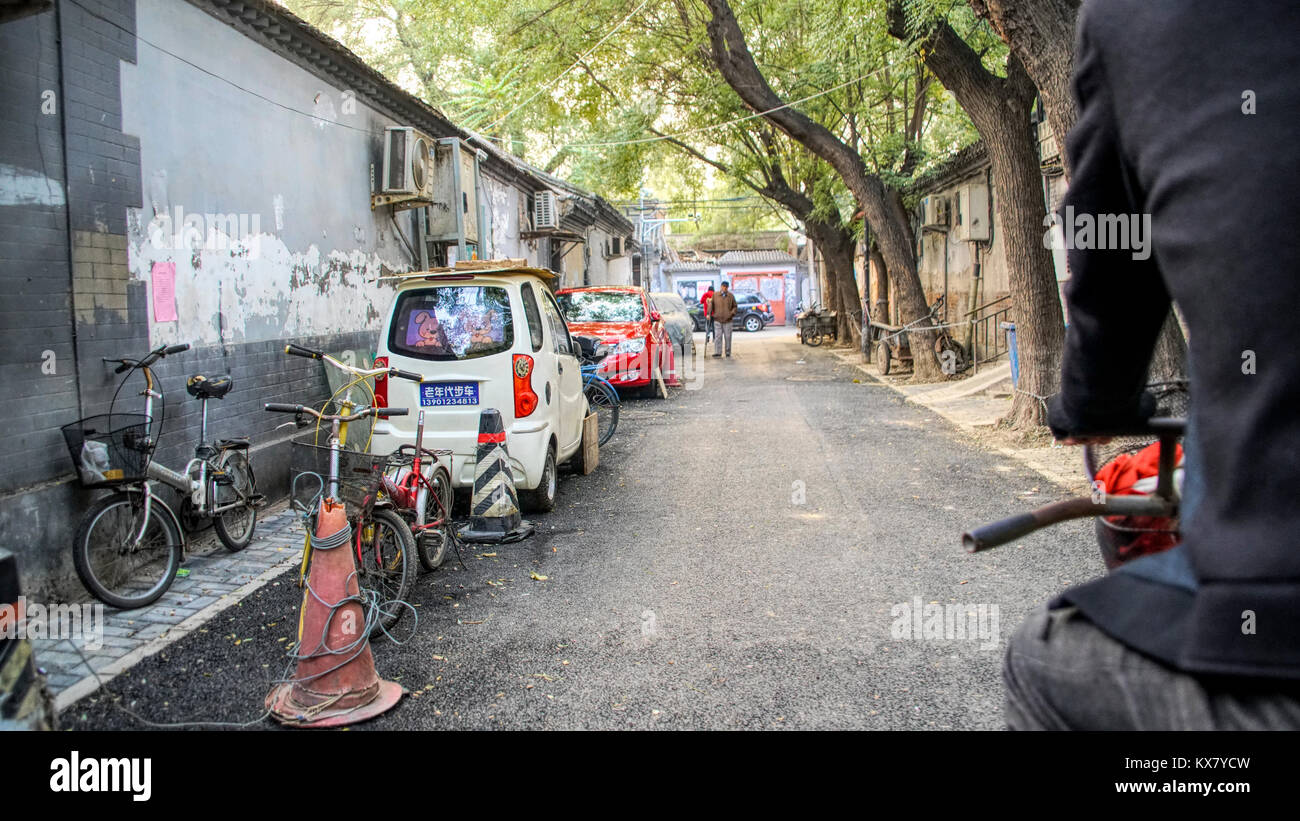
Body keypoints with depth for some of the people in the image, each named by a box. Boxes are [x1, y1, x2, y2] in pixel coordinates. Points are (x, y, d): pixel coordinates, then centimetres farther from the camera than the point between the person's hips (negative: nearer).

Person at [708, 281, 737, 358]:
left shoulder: (730, 296, 5)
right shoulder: (715, 295, 5)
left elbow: (735, 306, 11)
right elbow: (711, 304, 4)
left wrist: (732, 313, -6)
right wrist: (709, 314, -7)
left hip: (727, 320, 1)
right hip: (717, 320, -1)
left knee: (728, 337, 3)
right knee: (717, 336, -7)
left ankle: (728, 352, 14)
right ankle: (717, 353, -6)